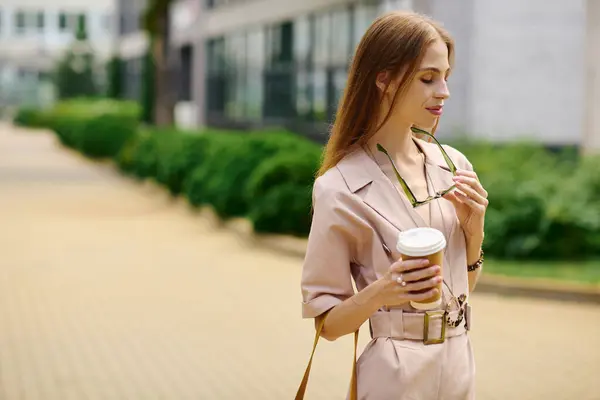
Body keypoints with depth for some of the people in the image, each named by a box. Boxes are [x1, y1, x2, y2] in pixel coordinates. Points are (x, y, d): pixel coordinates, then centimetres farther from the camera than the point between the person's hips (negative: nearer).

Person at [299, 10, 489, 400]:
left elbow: (465, 285, 10)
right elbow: (326, 321, -8)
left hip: (460, 365, 5)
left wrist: (474, 229, -7)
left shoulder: (453, 164, 0)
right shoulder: (340, 188, -15)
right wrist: (378, 294, -26)